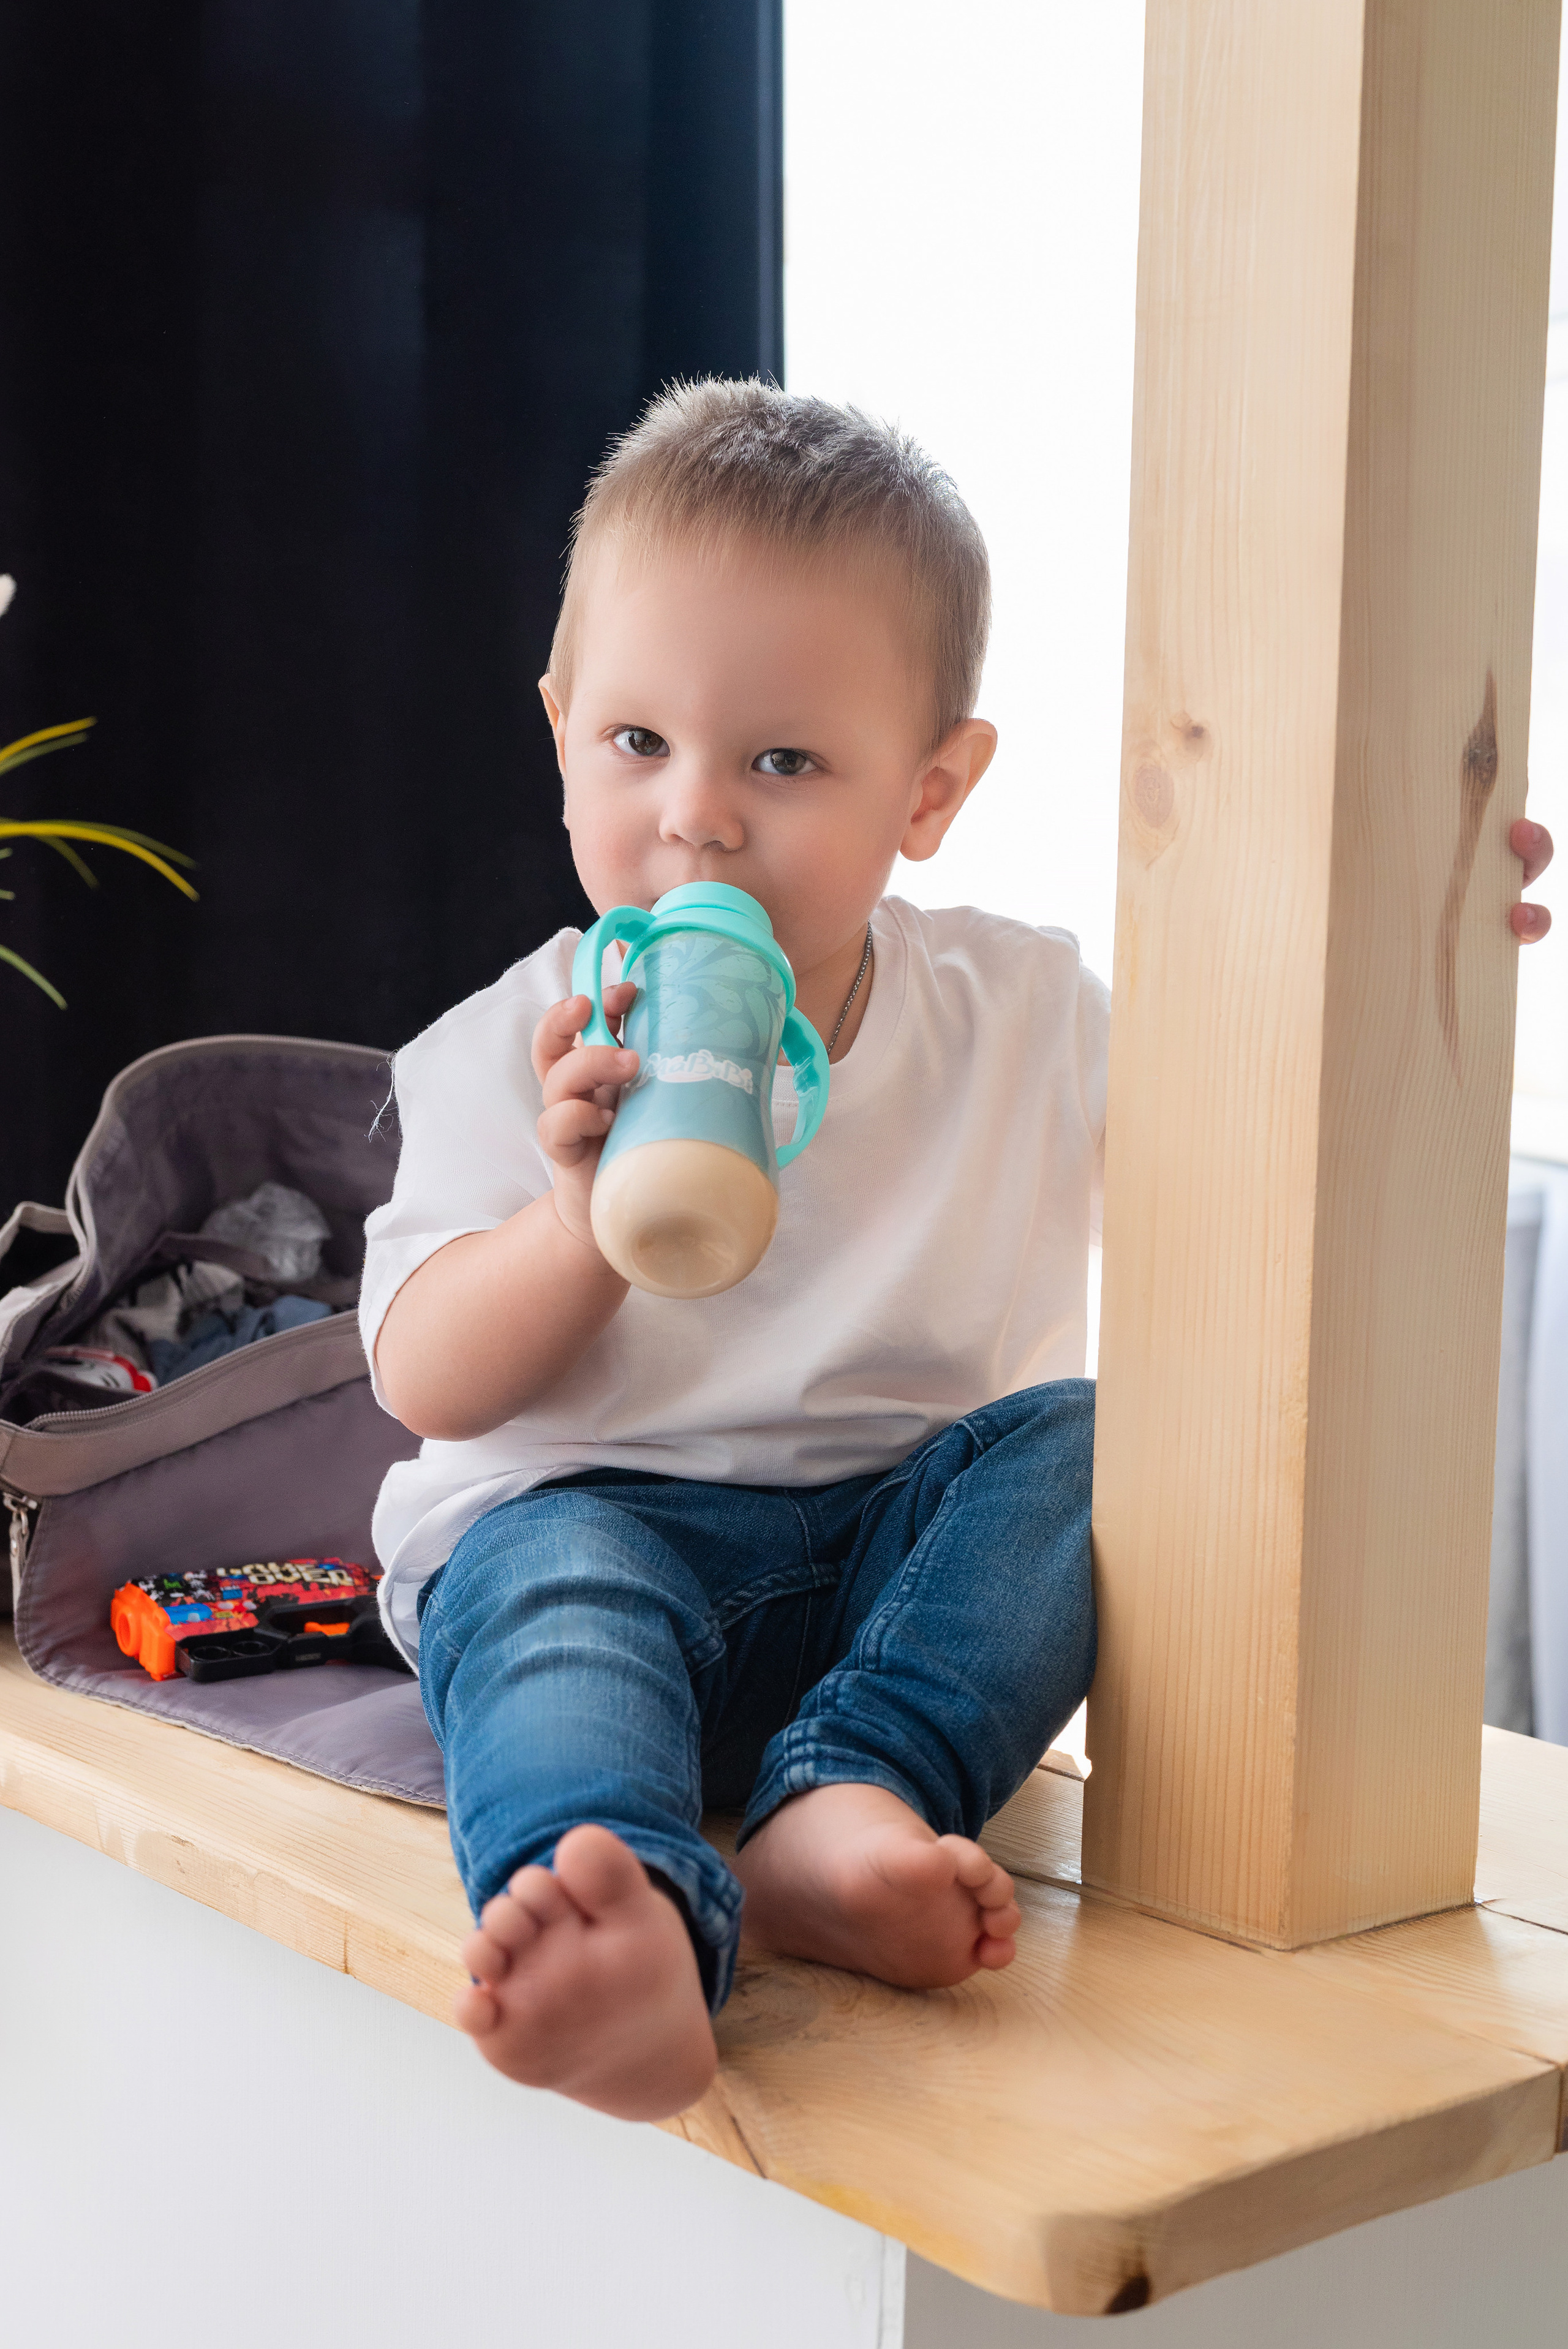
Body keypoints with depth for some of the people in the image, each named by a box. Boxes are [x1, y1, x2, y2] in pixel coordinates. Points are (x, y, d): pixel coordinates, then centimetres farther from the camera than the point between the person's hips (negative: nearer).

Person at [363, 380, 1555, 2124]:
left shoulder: (1019, 1014, 3)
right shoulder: (508, 1057, -2)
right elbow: (425, 1381, -8)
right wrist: (589, 1218, -27)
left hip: (907, 1544, 3)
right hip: (597, 1514, -2)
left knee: (1082, 1437, -21)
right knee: (544, 1572, -33)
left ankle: (849, 1800, -38)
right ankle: (620, 1916, -62)